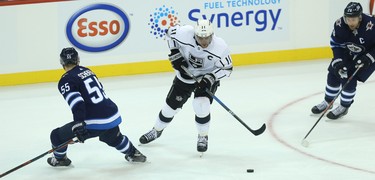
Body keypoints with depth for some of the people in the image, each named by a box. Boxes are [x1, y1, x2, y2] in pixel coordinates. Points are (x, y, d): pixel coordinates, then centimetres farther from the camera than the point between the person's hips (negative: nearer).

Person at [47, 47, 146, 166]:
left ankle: (59, 159, 30)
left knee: (58, 135, 10)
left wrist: (79, 125, -25)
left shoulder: (66, 81, -7)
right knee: (114, 138, 40)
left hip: (95, 123, -7)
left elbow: (77, 104, -21)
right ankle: (133, 154, 51)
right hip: (113, 116, 7)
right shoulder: (86, 71, 16)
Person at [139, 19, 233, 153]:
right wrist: (175, 54, -14)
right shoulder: (185, 34, -29)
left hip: (207, 78, -2)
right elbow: (171, 32, -7)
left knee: (201, 105, -22)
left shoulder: (220, 47, -30)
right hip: (185, 74, 2)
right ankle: (157, 130, 36)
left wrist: (211, 78, -31)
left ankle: (203, 137, 3)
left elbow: (227, 69, -17)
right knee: (172, 104, 9)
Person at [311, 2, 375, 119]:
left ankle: (344, 107, 5)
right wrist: (338, 61, -17)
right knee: (333, 74, 4)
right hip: (347, 53, 5)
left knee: (349, 79, -15)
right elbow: (335, 43, -9)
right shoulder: (340, 25, -24)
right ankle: (327, 102, 28)